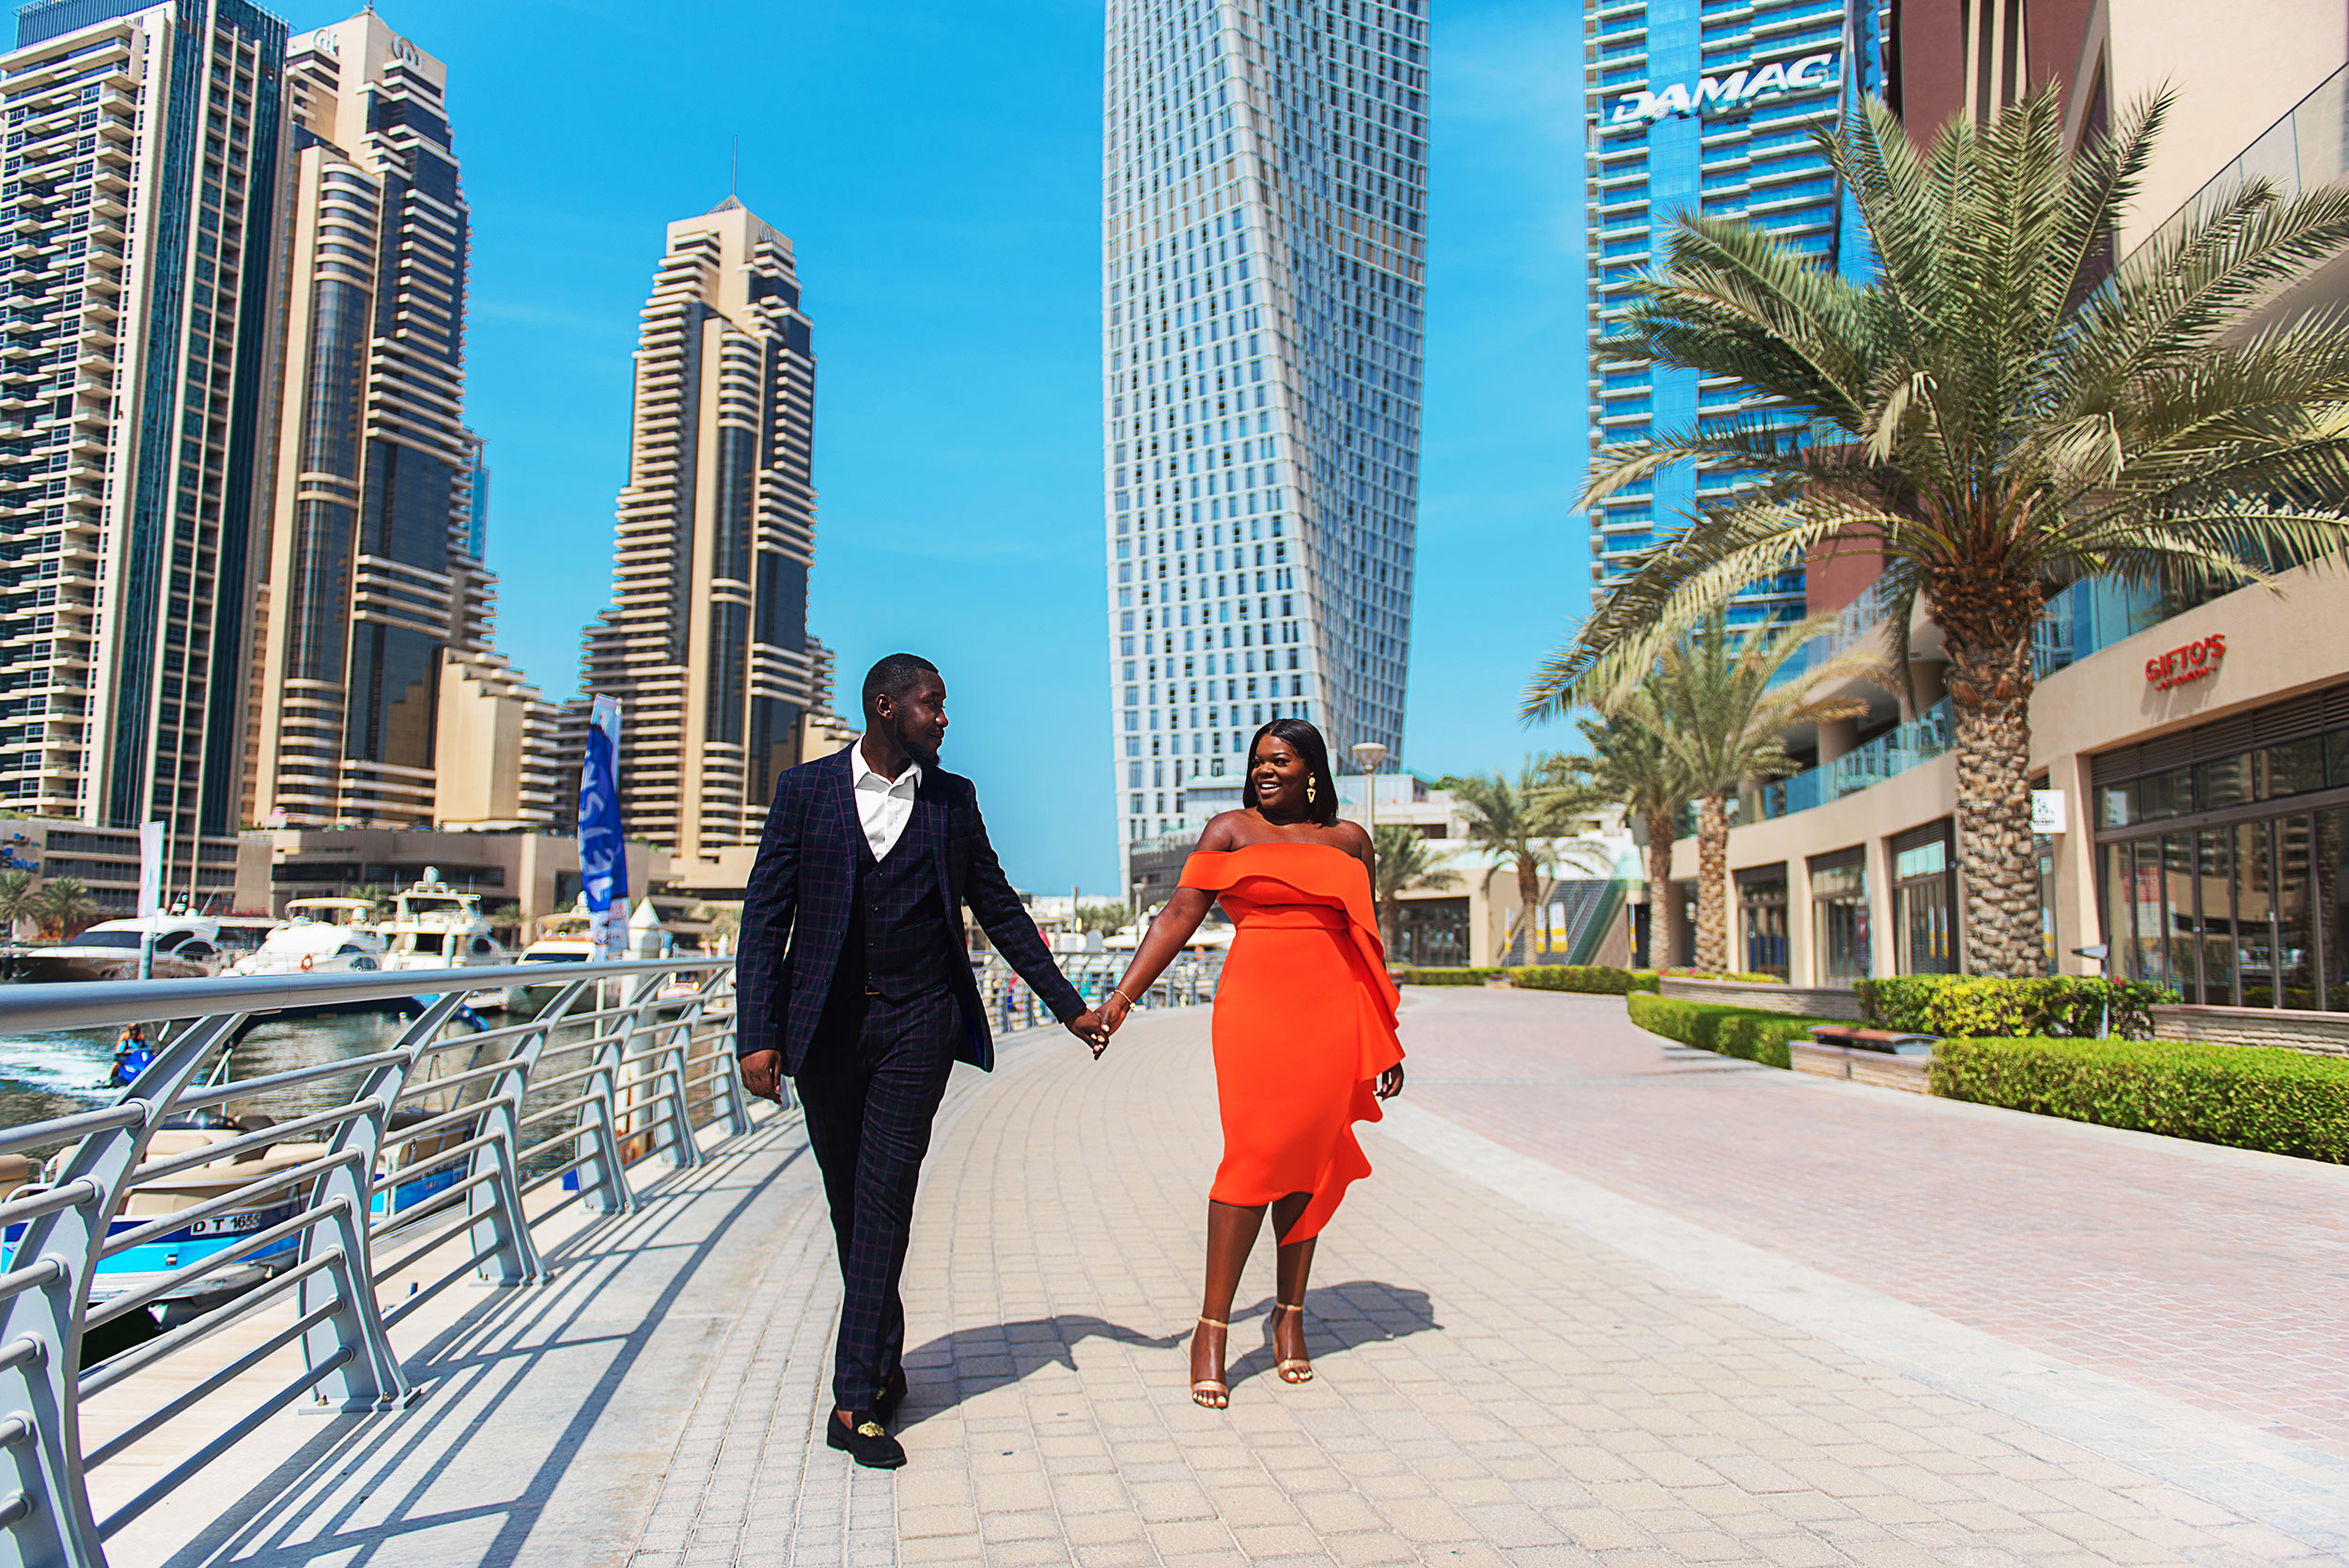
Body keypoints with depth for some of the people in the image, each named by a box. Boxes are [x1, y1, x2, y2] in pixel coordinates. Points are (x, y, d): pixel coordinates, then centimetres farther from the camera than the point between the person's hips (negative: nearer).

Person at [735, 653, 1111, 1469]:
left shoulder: (953, 798, 7)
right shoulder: (805, 789, 1)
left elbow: (997, 908, 14)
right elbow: (765, 915, -2)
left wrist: (1068, 1004, 13)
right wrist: (758, 1034, -11)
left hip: (918, 1021, 0)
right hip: (826, 1025, 0)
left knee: (884, 1197, -7)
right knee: (850, 1206, 10)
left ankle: (856, 1398, -3)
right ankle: (883, 1364, 27)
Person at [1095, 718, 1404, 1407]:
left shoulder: (1349, 839, 15)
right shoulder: (1231, 830, 8)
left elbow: (1367, 942, 19)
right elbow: (1179, 915, -1)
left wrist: (1385, 1037, 17)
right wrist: (1122, 995, -11)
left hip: (1332, 1014, 3)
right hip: (1256, 1008, -2)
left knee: (1311, 1160, 4)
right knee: (1254, 1157, -10)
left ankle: (1290, 1316, 19)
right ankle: (1211, 1328, -1)